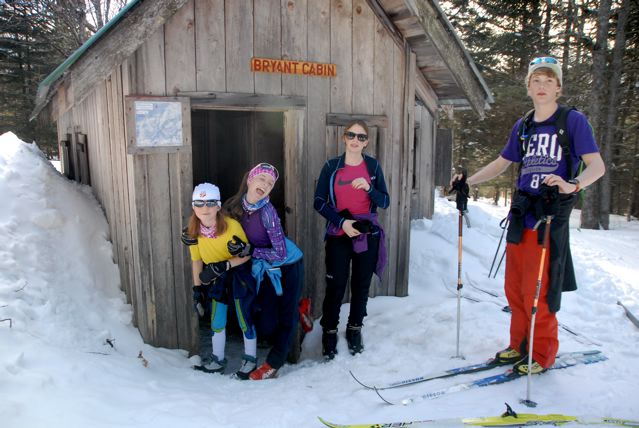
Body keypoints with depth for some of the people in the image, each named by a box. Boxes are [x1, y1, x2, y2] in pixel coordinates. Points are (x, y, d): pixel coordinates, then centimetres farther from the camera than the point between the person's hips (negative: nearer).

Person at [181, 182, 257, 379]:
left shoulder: (232, 226, -27)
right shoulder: (193, 231, -11)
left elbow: (246, 254, -18)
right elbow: (196, 260, 1)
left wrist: (224, 265, -29)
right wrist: (197, 288, 1)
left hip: (238, 275, -4)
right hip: (216, 279, 5)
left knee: (245, 320, 3)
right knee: (217, 322, 12)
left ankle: (250, 360, 24)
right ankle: (218, 360, 32)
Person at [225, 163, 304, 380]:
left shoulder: (267, 211, -26)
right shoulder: (235, 205, -10)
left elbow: (280, 253, -24)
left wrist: (248, 250, -28)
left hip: (288, 266, -5)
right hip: (264, 270, 5)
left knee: (287, 317, 3)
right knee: (265, 326, 4)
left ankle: (273, 364, 19)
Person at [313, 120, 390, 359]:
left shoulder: (373, 166, 4)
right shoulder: (331, 167, 0)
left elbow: (385, 202, 2)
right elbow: (319, 202, -2)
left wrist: (369, 188, -17)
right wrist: (342, 222, -13)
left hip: (367, 235, 2)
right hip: (338, 236, -1)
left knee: (361, 285, 10)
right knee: (335, 286, -1)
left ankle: (355, 329, 28)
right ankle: (329, 332, 18)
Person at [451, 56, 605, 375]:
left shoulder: (573, 120, -2)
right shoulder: (522, 127, 13)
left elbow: (597, 166, -11)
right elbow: (501, 163, 23)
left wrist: (572, 185, -31)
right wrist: (467, 182, 13)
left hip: (551, 219, -5)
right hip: (520, 216, 6)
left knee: (538, 293, -2)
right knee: (514, 290, 11)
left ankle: (542, 356, 18)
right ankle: (519, 346, 29)